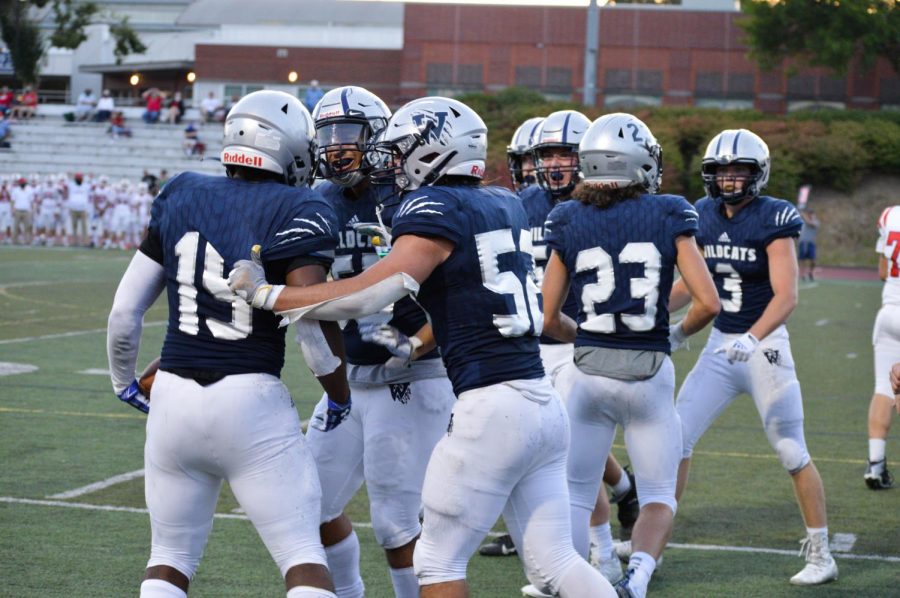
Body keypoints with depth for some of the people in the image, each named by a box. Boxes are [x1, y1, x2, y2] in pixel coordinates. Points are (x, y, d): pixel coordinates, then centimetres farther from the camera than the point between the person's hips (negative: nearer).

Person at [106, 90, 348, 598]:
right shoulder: (300, 212, -5)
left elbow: (125, 312, 10)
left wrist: (125, 380, 28)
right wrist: (340, 398, 1)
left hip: (174, 397, 4)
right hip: (251, 402, -4)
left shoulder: (181, 196, 9)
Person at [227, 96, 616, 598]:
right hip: (545, 404, 8)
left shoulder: (436, 209, -9)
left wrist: (264, 293, -12)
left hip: (492, 407, -8)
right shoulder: (505, 205, 14)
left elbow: (369, 294, -18)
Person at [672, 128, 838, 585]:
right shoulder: (704, 218, 3)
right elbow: (689, 286, 13)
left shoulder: (773, 220, -13)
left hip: (766, 345, -5)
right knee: (676, 439, 1)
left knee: (792, 453, 0)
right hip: (719, 346, 5)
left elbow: (786, 296, -21)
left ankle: (820, 555, 12)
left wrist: (752, 339, -35)